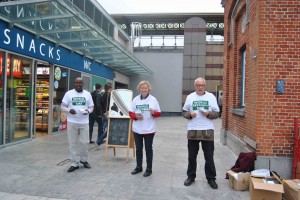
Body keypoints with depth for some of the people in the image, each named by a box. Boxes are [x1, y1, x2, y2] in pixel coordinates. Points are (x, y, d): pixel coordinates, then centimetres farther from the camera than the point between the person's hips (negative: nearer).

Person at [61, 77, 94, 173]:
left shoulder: (87, 94, 7)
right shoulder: (68, 93, 2)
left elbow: (91, 107, 9)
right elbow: (62, 106, 2)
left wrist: (88, 111, -13)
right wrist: (69, 110, -19)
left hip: (84, 122, 1)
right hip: (72, 122, -1)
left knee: (84, 142, 5)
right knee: (73, 143, 4)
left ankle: (84, 160, 28)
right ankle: (74, 163, 15)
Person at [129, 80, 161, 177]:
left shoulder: (153, 99, -3)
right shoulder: (135, 99, 4)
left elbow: (158, 114, -1)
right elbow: (131, 113, 5)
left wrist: (154, 112, -23)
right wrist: (135, 116, -15)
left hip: (149, 129, -3)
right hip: (137, 129, 3)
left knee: (148, 149, 6)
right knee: (138, 148, 13)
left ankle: (149, 169, 16)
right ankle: (139, 167, 28)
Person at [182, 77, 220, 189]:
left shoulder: (211, 97, 3)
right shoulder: (190, 97, 5)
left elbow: (216, 113, 4)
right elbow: (184, 112, 8)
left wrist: (208, 114, -16)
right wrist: (190, 114, -12)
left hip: (207, 131, -1)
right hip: (193, 131, 1)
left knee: (209, 157, 7)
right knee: (192, 156, 12)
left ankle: (211, 178, 22)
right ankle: (191, 176, 27)